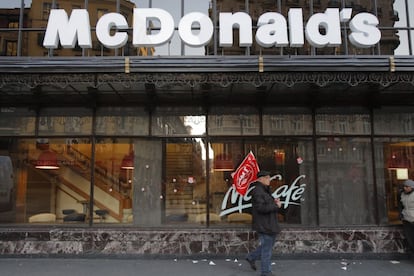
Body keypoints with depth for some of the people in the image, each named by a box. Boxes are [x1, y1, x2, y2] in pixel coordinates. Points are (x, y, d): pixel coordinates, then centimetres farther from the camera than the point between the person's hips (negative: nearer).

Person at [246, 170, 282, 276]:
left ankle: (251, 257, 34)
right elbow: (261, 207, -27)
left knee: (268, 245, 19)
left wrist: (275, 201, 3)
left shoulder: (265, 190, 15)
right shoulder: (257, 191, -18)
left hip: (270, 224, 10)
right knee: (267, 248, -1)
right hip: (263, 225, -10)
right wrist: (276, 206, -18)